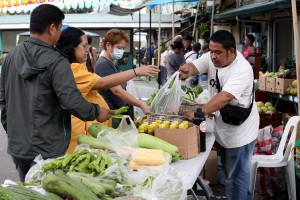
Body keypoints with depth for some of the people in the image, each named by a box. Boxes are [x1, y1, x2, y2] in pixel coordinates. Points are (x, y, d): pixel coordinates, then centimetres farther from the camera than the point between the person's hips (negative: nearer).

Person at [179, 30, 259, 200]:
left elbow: (225, 97, -39)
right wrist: (187, 71, -38)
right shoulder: (211, 57, -5)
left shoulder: (242, 69, -28)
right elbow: (194, 67, -12)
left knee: (236, 176, 2)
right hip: (223, 128, 8)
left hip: (240, 132, -8)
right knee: (230, 171, 23)